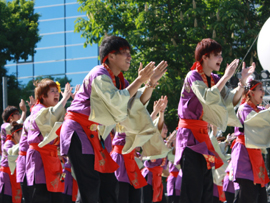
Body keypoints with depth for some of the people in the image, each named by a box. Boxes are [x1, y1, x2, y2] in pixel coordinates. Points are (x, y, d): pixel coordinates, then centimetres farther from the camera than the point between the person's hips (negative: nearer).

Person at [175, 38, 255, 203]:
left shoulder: (214, 79, 12)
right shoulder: (193, 76, -10)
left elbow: (231, 101, 3)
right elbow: (208, 98, -27)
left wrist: (243, 81, -7)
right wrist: (226, 77, -23)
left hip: (203, 134, 8)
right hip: (190, 133, -8)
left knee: (206, 186, 8)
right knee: (193, 188, -14)